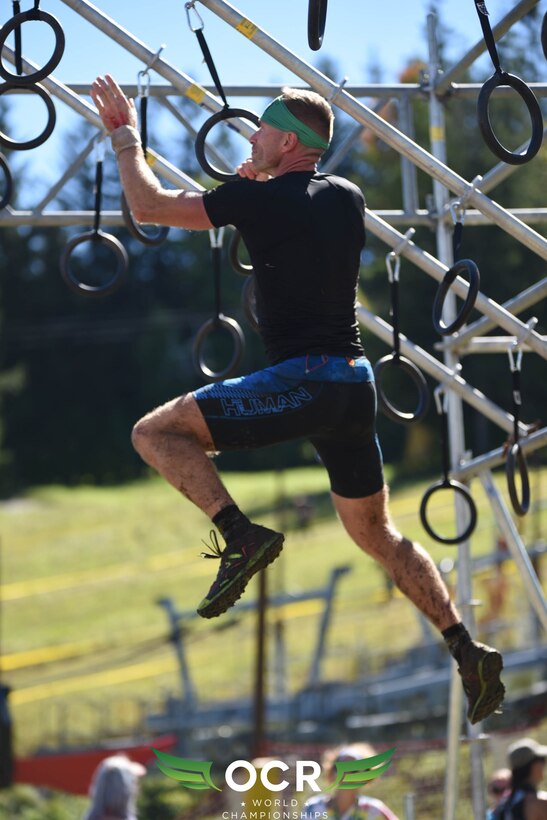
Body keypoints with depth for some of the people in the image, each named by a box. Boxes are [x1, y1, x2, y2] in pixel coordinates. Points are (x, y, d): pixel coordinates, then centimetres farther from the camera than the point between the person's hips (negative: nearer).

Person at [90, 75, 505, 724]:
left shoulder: (259, 200, -7)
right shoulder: (348, 199, 13)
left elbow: (147, 206, 0)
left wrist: (125, 135, 13)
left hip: (302, 379, -8)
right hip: (356, 382, 8)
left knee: (155, 433, -4)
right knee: (375, 532, 19)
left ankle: (242, 535, -19)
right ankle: (468, 652, 12)